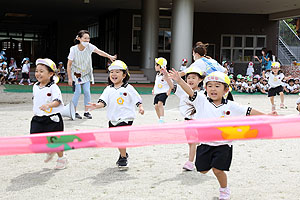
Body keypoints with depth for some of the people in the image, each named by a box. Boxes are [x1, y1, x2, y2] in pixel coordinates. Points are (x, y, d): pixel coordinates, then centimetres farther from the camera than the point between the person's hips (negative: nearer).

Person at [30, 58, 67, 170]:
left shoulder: (53, 87, -16)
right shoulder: (35, 86, 7)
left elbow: (57, 101, -28)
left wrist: (48, 105, -45)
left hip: (52, 119, -6)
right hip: (38, 119, 6)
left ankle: (62, 159, 29)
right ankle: (50, 152, 29)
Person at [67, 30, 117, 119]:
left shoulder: (89, 46, -14)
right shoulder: (74, 49, -20)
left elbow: (99, 52, -32)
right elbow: (69, 65, -15)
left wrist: (109, 56, -49)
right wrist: (70, 78, -16)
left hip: (86, 73, 3)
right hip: (76, 73, -3)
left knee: (87, 91, -6)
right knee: (78, 91, -12)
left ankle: (86, 111, 7)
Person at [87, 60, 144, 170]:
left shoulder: (128, 88, -3)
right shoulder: (108, 89, 6)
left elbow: (137, 99, 1)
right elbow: (103, 102, -3)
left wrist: (140, 107, -16)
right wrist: (96, 105, -21)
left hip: (125, 118, -5)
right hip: (113, 119, 5)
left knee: (120, 138, -15)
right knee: (114, 139, 13)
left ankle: (123, 158, 3)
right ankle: (123, 154, 38)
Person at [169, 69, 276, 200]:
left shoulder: (230, 106, -3)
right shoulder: (202, 101, -4)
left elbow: (248, 112, 2)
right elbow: (190, 92, -16)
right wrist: (179, 80, -31)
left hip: (223, 144, -2)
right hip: (205, 142, 2)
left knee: (218, 170, -9)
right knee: (203, 170, 9)